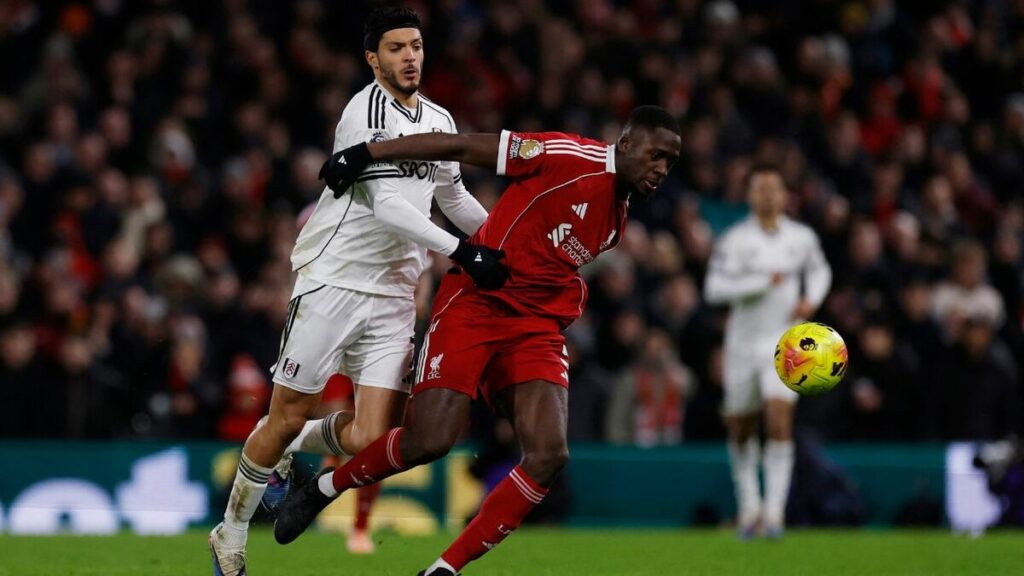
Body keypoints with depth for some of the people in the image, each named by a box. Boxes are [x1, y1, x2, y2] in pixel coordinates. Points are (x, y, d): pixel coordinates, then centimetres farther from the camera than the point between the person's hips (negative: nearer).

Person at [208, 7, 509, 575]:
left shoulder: (440, 121, 13)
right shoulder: (367, 112, -12)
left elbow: (453, 197, 30)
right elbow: (387, 206, -22)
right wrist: (461, 251, -26)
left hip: (393, 295, 6)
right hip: (334, 280, -6)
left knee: (373, 441, -8)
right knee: (288, 417, 0)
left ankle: (293, 446, 23)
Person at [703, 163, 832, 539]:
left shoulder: (801, 237, 3)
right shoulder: (735, 240, -7)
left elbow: (819, 270, 23)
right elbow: (713, 289, -16)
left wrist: (811, 299, 3)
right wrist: (763, 282, -22)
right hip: (744, 342, 0)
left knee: (780, 420, -18)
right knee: (741, 430, 9)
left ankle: (774, 510, -16)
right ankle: (749, 505, 30)